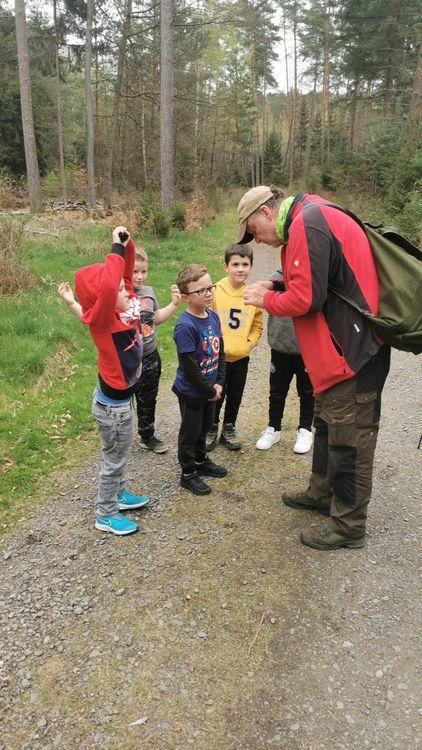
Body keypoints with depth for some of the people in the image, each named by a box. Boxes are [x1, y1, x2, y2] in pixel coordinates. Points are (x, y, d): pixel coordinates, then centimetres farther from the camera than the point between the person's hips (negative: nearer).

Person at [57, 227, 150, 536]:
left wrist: (127, 244, -12)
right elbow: (106, 286, -48)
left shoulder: (125, 307, -5)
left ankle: (118, 494, 48)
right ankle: (106, 516, 28)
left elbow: (124, 271, 6)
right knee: (114, 459, 10)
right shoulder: (102, 319, -27)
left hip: (122, 398, 8)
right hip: (113, 405, -8)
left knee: (119, 455, 26)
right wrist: (116, 248, -36)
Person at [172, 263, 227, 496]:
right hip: (191, 392, -7)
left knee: (204, 426, 24)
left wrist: (219, 383, -2)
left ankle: (201, 461, 45)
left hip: (210, 389, 7)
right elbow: (188, 365, -26)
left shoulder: (213, 316, -2)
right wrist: (210, 391, -17)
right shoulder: (185, 326, -26)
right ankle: (188, 474, 26)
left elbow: (220, 351, 6)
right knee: (191, 431, 9)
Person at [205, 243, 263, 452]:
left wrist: (250, 343, -3)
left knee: (235, 396, 16)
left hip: (241, 358, 3)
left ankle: (229, 429, 35)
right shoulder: (215, 291, -11)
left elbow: (257, 325, 10)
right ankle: (211, 429, 30)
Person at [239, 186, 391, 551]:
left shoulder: (307, 224, -19)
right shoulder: (310, 220, 14)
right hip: (340, 348, 11)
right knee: (328, 425, 22)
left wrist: (266, 299, -5)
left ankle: (348, 525, 16)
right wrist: (276, 287, 4)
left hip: (351, 353, -11)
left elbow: (306, 299, -23)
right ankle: (323, 493, 40)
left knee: (348, 438, 1)